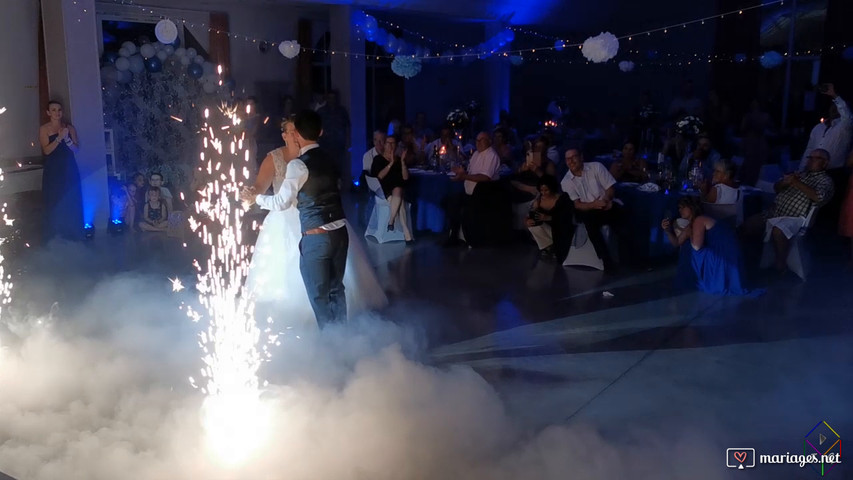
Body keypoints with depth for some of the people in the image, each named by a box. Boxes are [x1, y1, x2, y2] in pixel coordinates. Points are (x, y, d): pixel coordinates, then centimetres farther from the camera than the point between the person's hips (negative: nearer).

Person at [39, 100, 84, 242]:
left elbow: (75, 148, 1)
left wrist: (67, 138, -16)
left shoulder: (69, 127, 6)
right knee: (54, 202, -1)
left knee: (71, 202, 1)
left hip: (69, 169, 2)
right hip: (52, 170, -2)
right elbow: (46, 150, -9)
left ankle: (71, 233, 12)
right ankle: (54, 235, 6)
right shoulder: (44, 129, 0)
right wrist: (59, 137, -19)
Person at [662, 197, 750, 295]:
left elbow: (696, 246, -28)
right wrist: (668, 231, -5)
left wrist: (689, 233, -9)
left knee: (689, 248, -10)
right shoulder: (690, 225, 13)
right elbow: (677, 243, 10)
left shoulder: (699, 220, -15)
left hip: (725, 258, -10)